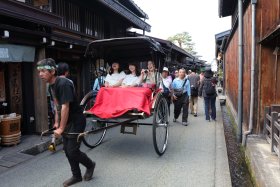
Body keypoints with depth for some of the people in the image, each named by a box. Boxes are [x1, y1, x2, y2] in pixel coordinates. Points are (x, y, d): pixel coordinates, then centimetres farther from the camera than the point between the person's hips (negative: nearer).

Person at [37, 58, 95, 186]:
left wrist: (61, 129, -21)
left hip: (76, 121, -9)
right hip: (66, 121, 9)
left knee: (72, 151, -5)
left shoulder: (63, 84, -24)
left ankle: (90, 165, 22)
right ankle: (76, 176, 26)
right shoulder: (51, 85, 5)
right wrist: (57, 122, 15)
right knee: (67, 150, 11)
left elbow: (65, 107, -25)